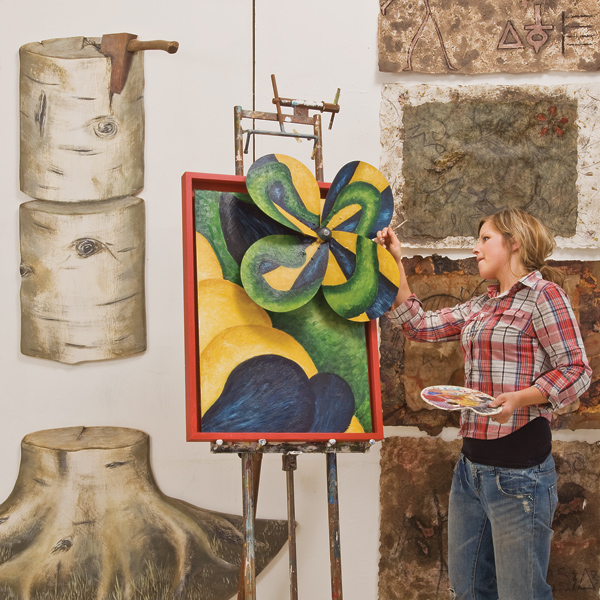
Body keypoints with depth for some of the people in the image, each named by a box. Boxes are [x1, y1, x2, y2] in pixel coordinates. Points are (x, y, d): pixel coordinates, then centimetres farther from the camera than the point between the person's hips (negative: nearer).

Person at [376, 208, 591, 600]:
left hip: (518, 468, -8)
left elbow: (576, 370, -11)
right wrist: (395, 264, 14)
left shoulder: (543, 293, -8)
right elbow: (420, 325, 17)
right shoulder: (480, 308, 16)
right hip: (473, 461, 8)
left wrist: (519, 398, -26)